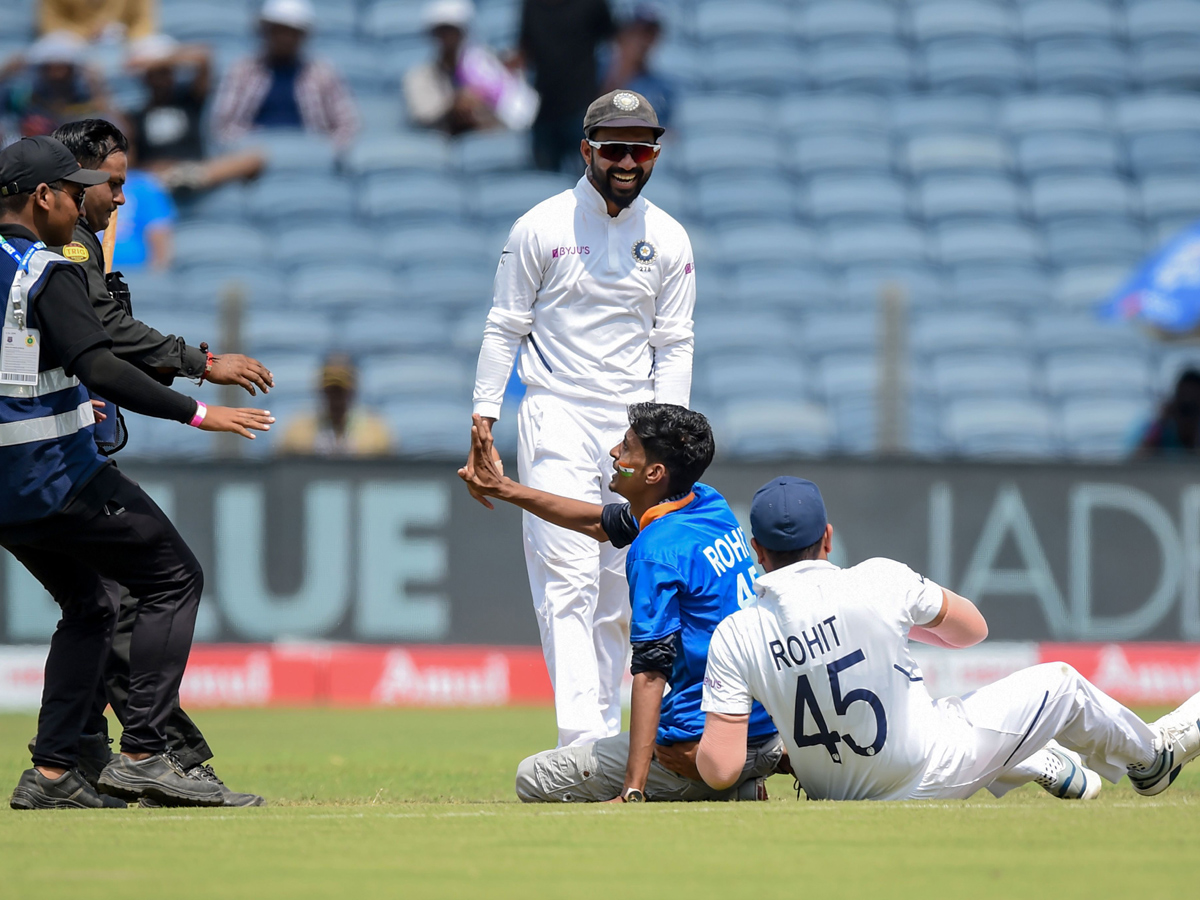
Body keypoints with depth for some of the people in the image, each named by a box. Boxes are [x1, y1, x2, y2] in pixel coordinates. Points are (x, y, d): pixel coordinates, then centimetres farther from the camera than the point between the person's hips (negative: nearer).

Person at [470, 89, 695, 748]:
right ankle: (582, 740, -25)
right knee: (569, 580, -15)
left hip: (634, 422, 4)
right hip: (555, 420, -4)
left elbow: (673, 346, 7)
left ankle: (604, 734, 13)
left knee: (625, 588, 4)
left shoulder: (668, 241, 7)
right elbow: (505, 329, 3)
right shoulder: (540, 228, -1)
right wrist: (484, 419, -5)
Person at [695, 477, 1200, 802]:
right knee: (1060, 684, 20)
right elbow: (973, 629, 1)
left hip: (838, 807, 3)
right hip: (930, 778, -3)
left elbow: (718, 772, -21)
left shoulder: (733, 639, -16)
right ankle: (1150, 758, 49)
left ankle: (1047, 768, 58)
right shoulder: (878, 583, -19)